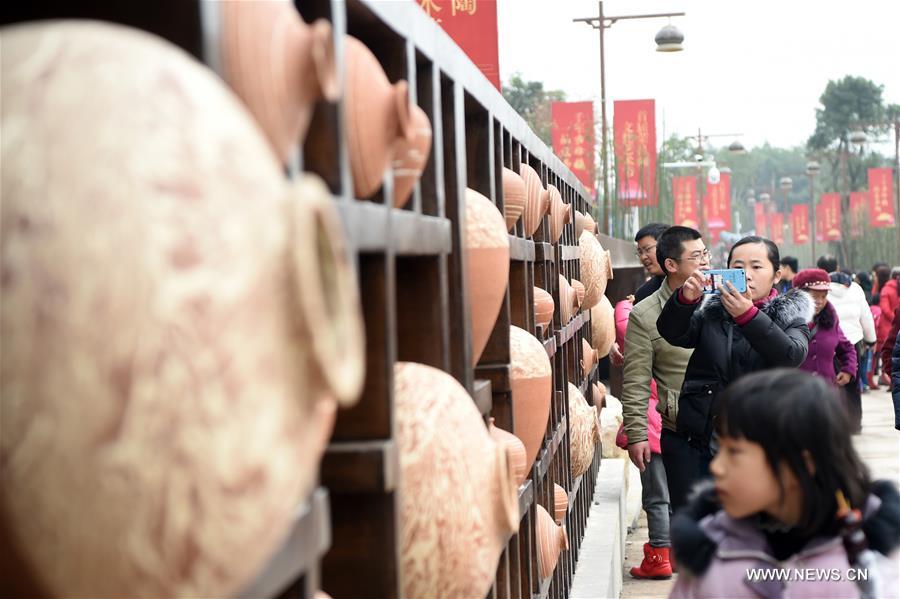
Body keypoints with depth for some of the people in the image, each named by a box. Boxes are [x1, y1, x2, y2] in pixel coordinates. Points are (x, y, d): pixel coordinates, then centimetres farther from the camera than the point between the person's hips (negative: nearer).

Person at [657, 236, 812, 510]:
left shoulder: (788, 317, 5)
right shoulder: (711, 312, 11)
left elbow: (792, 356, -16)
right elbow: (672, 333, -6)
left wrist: (748, 315, -27)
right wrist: (685, 299, -26)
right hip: (697, 447, 2)